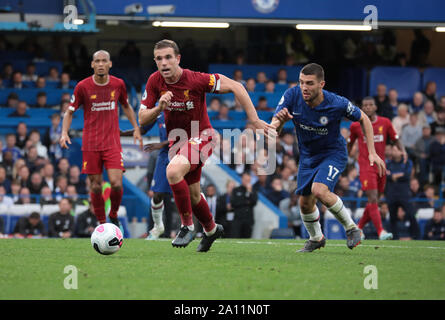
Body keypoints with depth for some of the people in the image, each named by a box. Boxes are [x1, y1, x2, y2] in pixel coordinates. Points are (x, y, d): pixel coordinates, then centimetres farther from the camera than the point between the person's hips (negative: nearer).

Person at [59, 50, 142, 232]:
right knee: (96, 186, 0)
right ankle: (101, 223, 16)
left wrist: (136, 128, 14)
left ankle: (114, 216, 13)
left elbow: (126, 106, 20)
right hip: (90, 144, 0)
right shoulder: (83, 86, -4)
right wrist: (64, 132, -10)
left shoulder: (118, 84, 2)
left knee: (116, 183, -13)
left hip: (112, 142, 1)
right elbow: (70, 112, 5)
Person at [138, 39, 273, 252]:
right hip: (177, 141, 6)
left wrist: (254, 120, -21)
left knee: (173, 171, -33)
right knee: (192, 195, 16)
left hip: (200, 137, -6)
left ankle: (187, 226, -18)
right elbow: (142, 119, -5)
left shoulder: (196, 80, -23)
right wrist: (159, 107, -26)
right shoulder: (155, 82, -9)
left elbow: (236, 87, -19)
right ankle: (211, 229, 45)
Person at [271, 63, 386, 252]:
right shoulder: (292, 96, -21)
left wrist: (372, 152, -12)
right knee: (305, 203, 9)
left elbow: (363, 119, -8)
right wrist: (280, 121, -46)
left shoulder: (337, 104, -27)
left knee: (319, 190, -28)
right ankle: (316, 239, 39)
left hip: (333, 153, -5)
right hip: (308, 156, 5)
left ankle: (351, 228, -6)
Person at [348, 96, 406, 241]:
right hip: (366, 166, -4)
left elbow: (396, 139, 11)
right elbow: (350, 143, 15)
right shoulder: (356, 125, 1)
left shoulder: (385, 123, 5)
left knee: (374, 202, 9)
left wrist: (403, 150, -8)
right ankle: (380, 231, -20)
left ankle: (359, 228, 26)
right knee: (373, 199, -15)